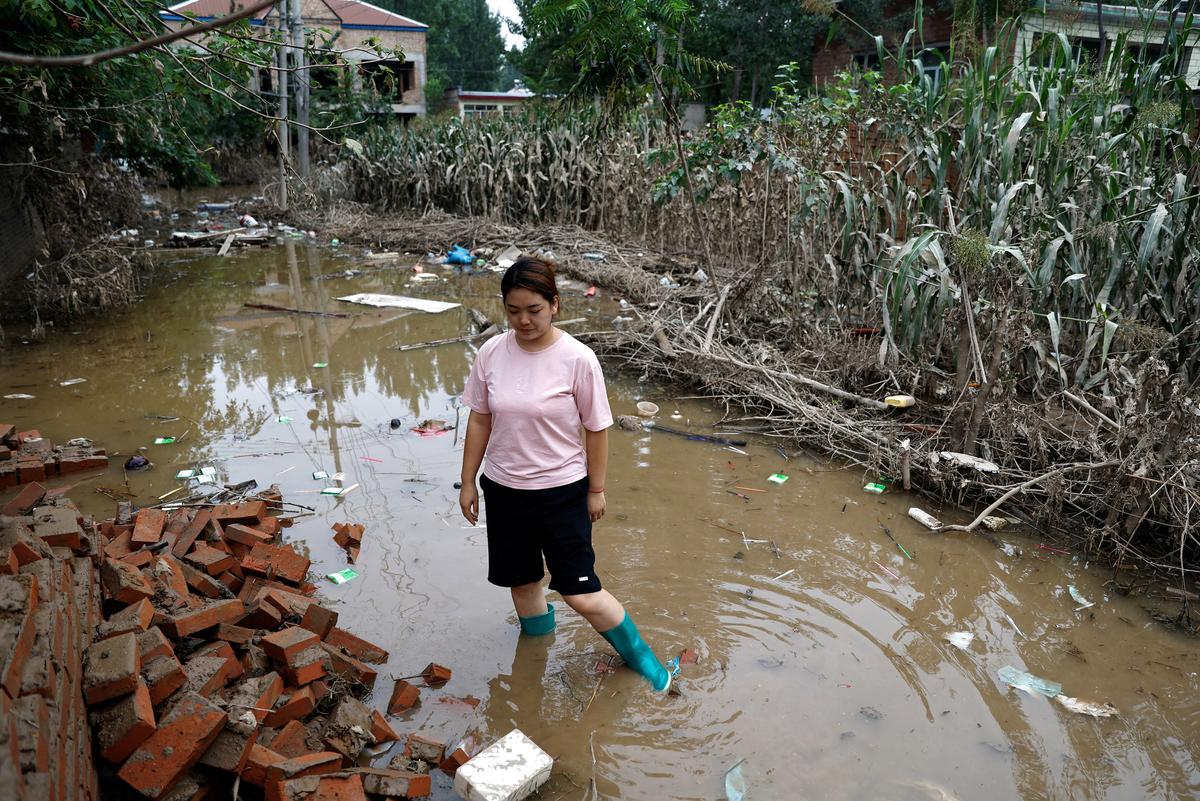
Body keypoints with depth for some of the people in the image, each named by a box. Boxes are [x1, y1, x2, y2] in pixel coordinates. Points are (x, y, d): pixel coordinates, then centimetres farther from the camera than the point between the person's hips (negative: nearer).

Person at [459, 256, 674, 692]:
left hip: (562, 491, -4)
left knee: (580, 593, -2)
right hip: (503, 490, 4)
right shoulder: (491, 353, -6)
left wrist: (596, 489, -2)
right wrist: (468, 483, 7)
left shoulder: (578, 359, -17)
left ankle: (639, 655, 24)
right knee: (521, 582, 18)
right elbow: (479, 419, 3)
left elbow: (596, 428, -8)